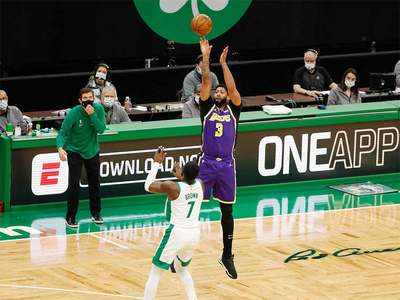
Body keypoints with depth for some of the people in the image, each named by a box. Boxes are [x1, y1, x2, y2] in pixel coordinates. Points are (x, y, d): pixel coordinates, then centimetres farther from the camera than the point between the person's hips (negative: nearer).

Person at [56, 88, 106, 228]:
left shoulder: (99, 109, -12)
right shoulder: (74, 113, -22)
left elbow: (101, 129, -19)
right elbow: (63, 132, -22)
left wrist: (92, 115, -32)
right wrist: (60, 148, -39)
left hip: (92, 151, 4)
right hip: (74, 151, -4)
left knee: (95, 183, 12)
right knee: (74, 185, -10)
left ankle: (96, 214, 29)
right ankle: (70, 217, -1)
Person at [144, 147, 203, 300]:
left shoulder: (173, 187, -17)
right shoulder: (199, 185, -2)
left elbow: (148, 186, -2)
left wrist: (157, 163, 4)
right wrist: (180, 176, 36)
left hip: (177, 233, -6)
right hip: (194, 234, 6)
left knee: (155, 272, 4)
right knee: (182, 269, 28)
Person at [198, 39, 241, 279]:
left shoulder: (233, 110, 9)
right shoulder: (208, 107, 9)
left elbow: (232, 88, -5)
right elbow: (206, 81, 0)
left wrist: (223, 63, -3)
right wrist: (206, 56, -3)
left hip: (227, 165, 1)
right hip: (207, 163, -1)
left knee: (227, 211, 8)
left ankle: (227, 256, 17)